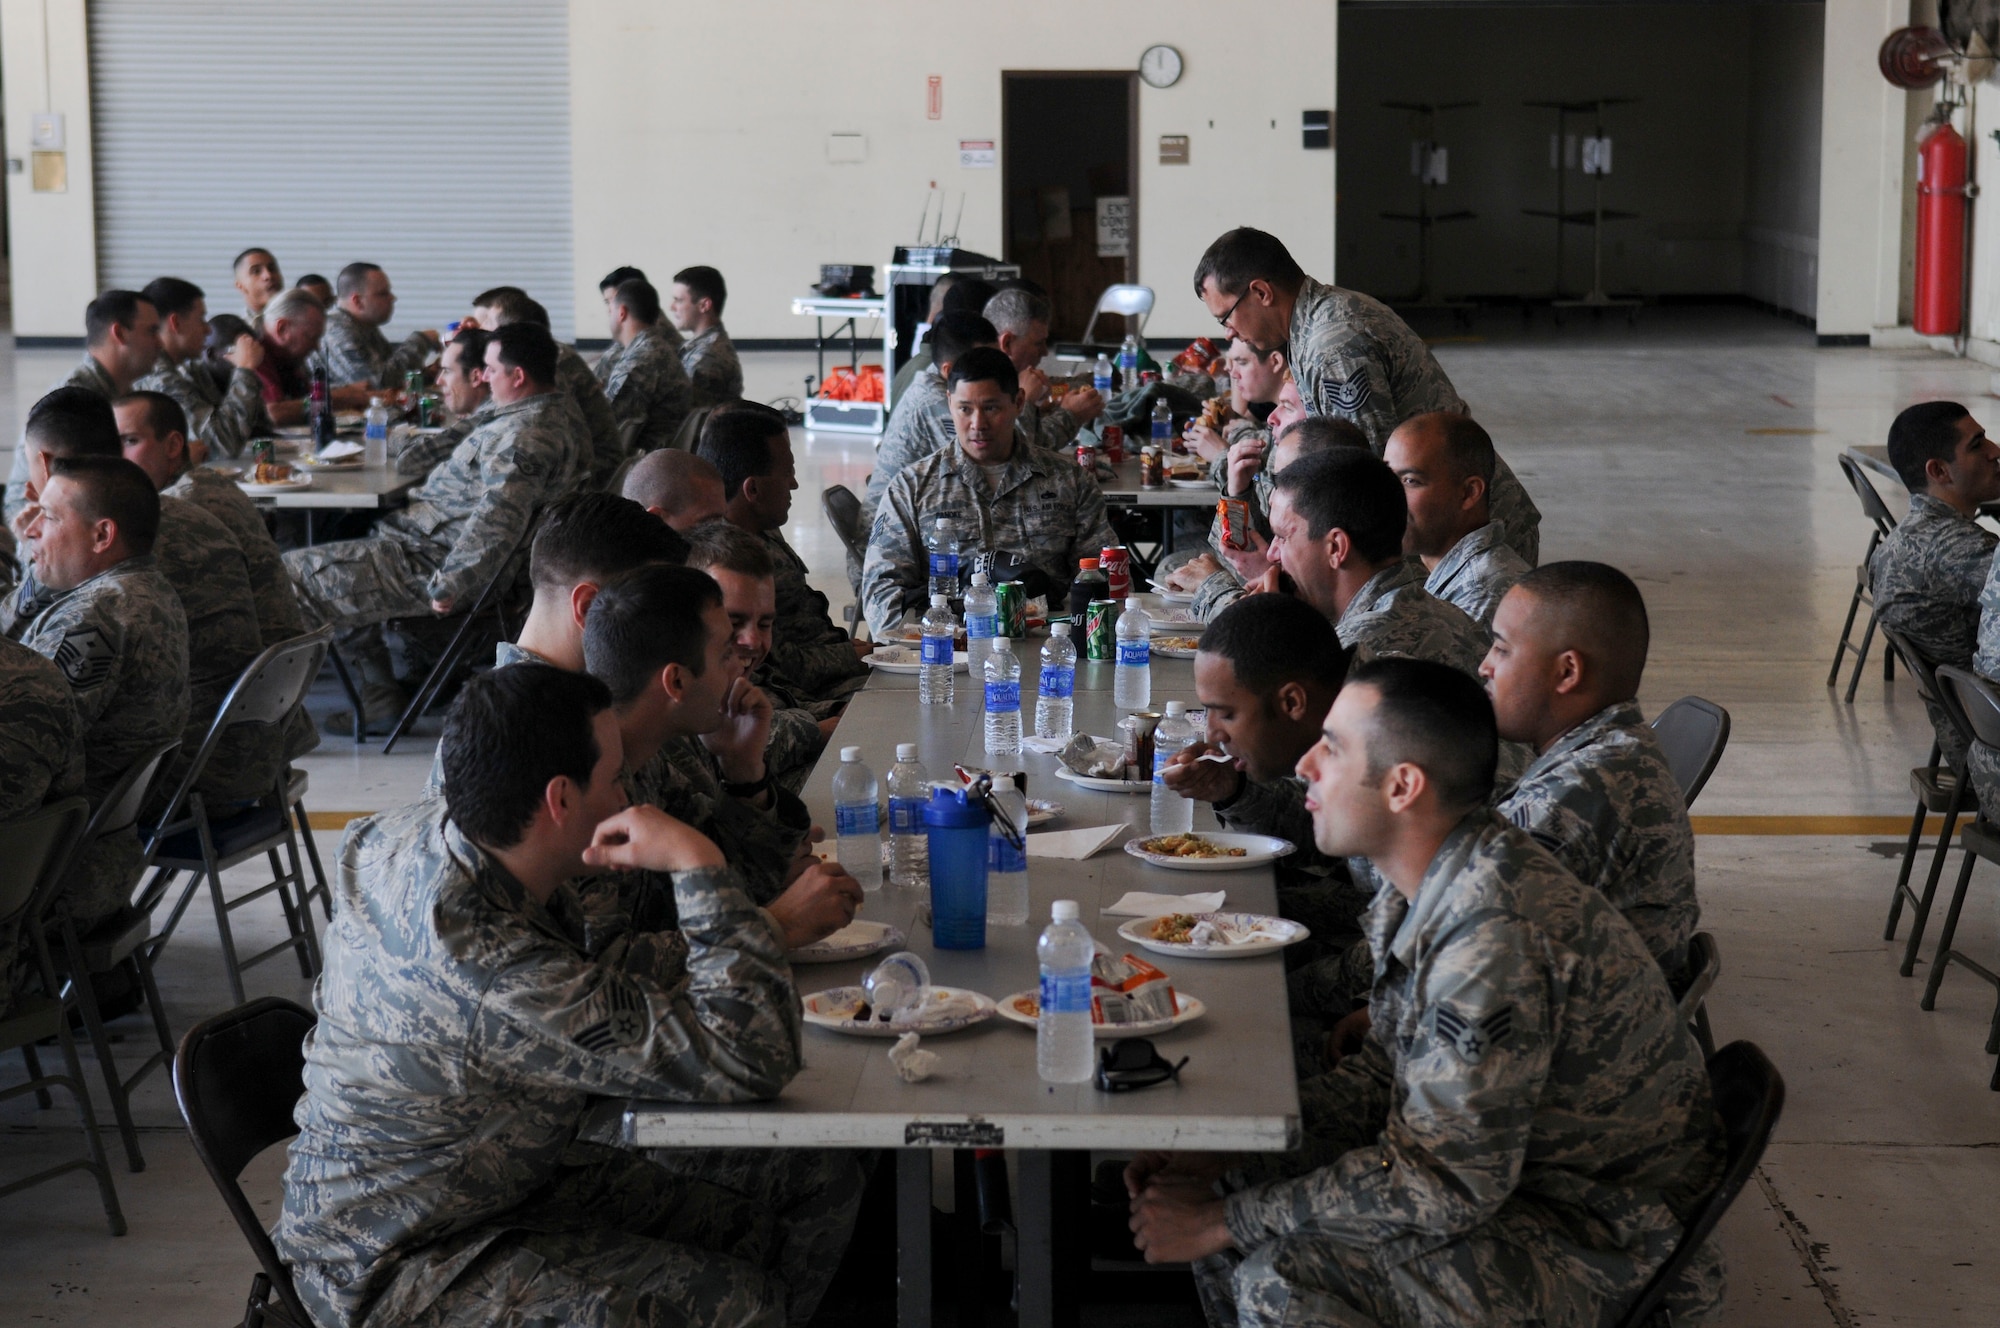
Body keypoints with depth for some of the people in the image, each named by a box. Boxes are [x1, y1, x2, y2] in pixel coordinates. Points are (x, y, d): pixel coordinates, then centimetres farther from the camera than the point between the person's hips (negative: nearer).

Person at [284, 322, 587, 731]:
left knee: (292, 574, -5)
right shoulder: (558, 411, 9)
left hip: (432, 560, -11)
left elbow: (497, 520, -33)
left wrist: (448, 586, -30)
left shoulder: (524, 436, -25)